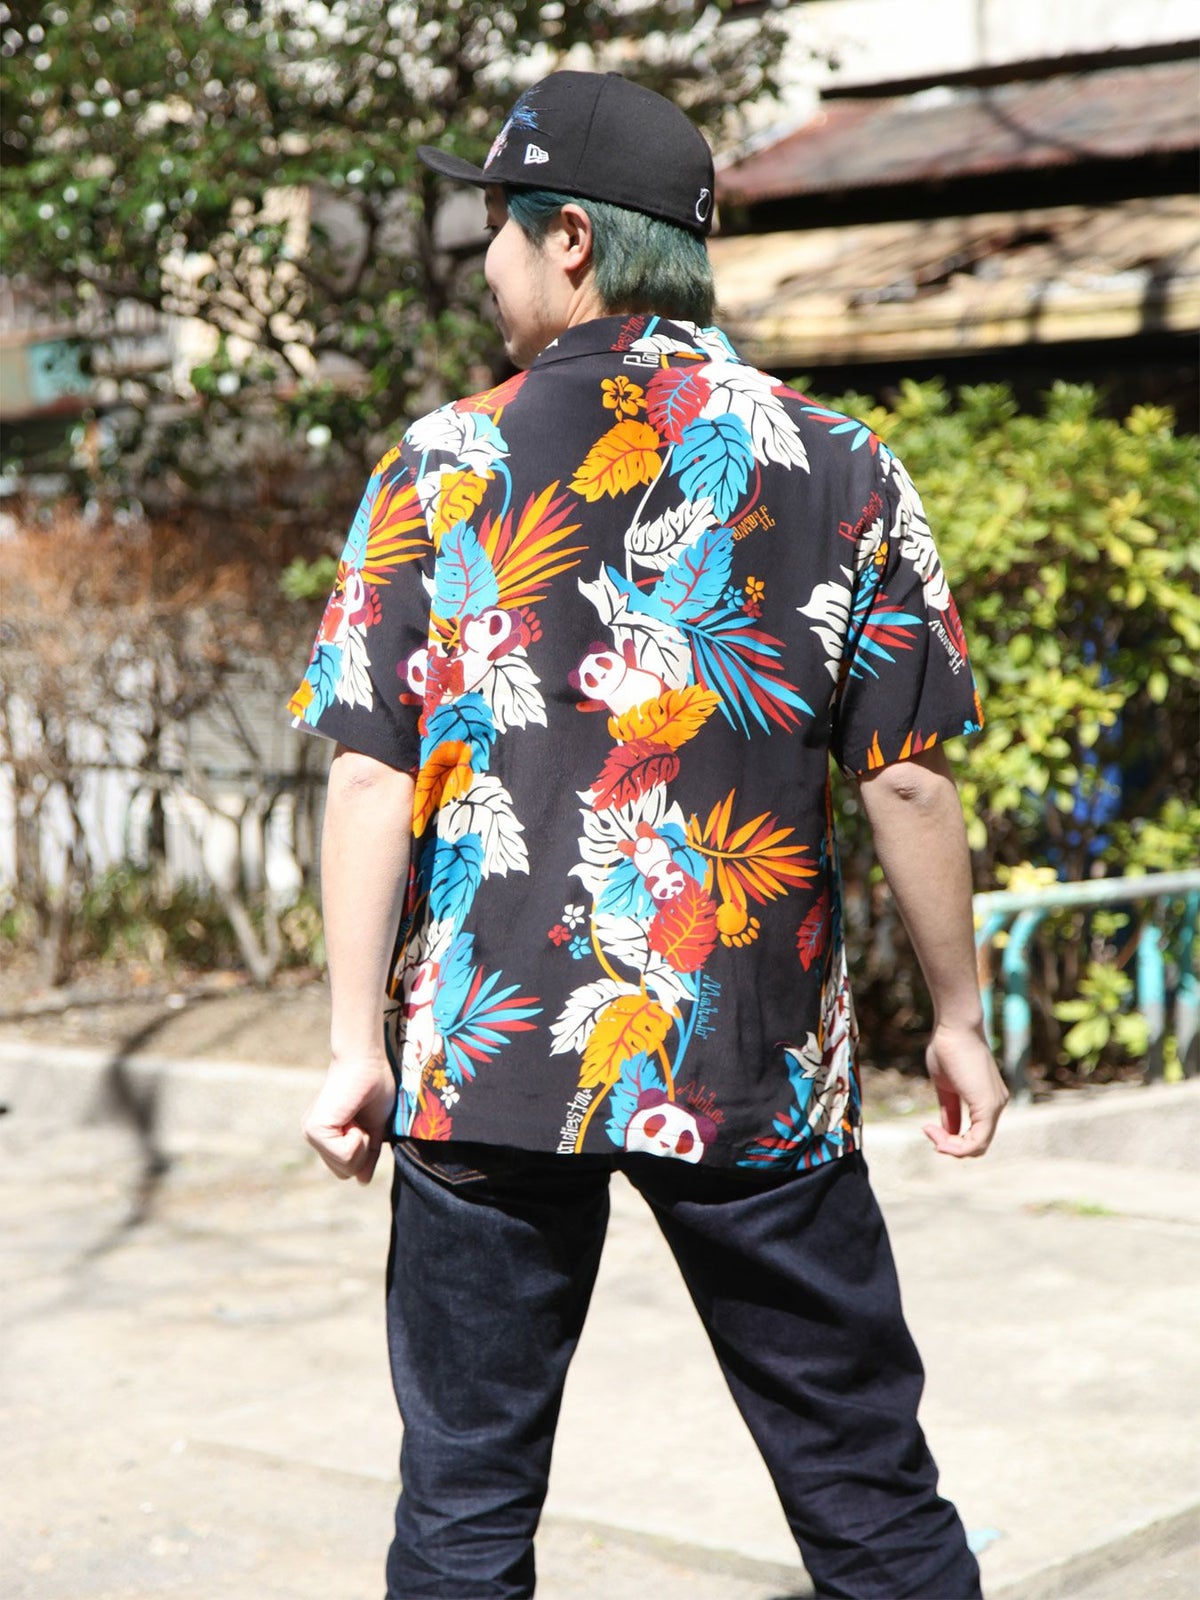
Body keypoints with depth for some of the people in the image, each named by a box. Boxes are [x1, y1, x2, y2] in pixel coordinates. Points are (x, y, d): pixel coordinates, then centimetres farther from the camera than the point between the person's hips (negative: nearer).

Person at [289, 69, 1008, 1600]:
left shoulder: (441, 466, -1)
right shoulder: (838, 468, 1)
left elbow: (372, 773, -5)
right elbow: (905, 780, 1)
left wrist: (359, 1040, -1)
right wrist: (957, 1014, 11)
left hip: (486, 1058, 0)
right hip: (758, 1067, 1)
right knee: (863, 1475, 11)